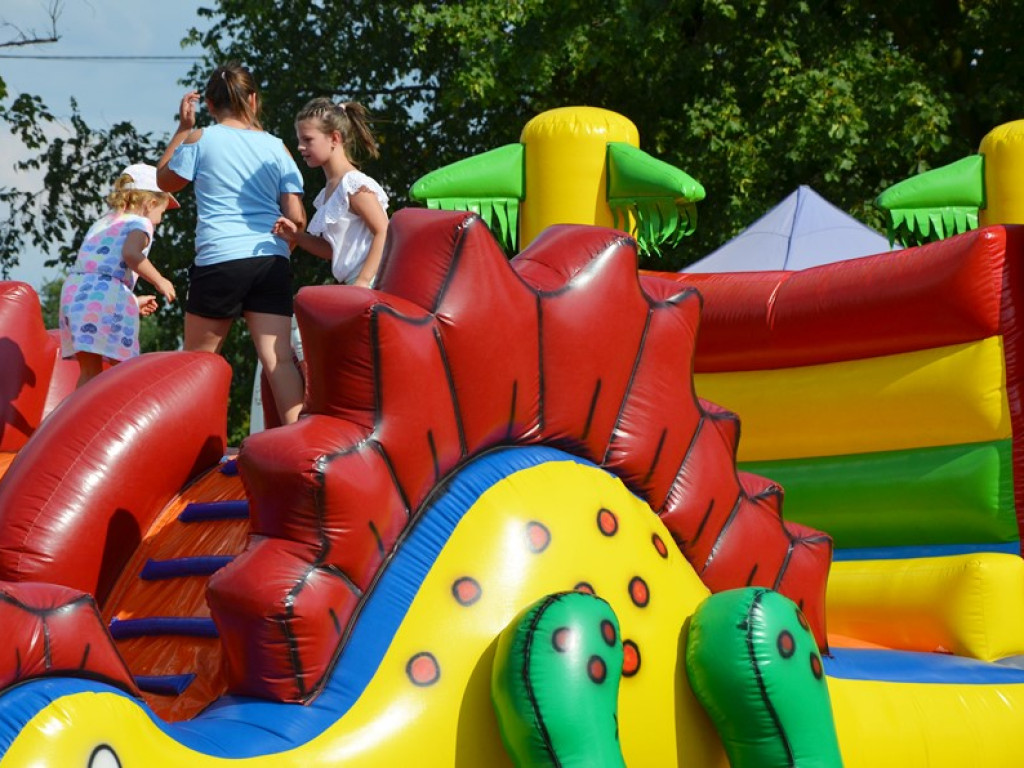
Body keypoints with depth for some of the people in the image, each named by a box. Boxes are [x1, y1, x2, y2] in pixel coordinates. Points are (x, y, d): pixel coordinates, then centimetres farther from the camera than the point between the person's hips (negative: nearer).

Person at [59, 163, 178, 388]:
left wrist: (132, 301, 32)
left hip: (73, 291, 7)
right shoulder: (140, 223, 6)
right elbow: (131, 253, -17)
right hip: (108, 297, -7)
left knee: (89, 371, 13)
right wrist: (159, 282, -6)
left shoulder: (101, 223, 29)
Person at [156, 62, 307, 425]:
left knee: (199, 357, 12)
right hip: (273, 264, 2)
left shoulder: (200, 139, 3)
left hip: (219, 262, -2)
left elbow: (164, 179, 20)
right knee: (278, 357, -8)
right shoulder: (276, 147, 10)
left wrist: (182, 127, 25)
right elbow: (296, 217, 6)